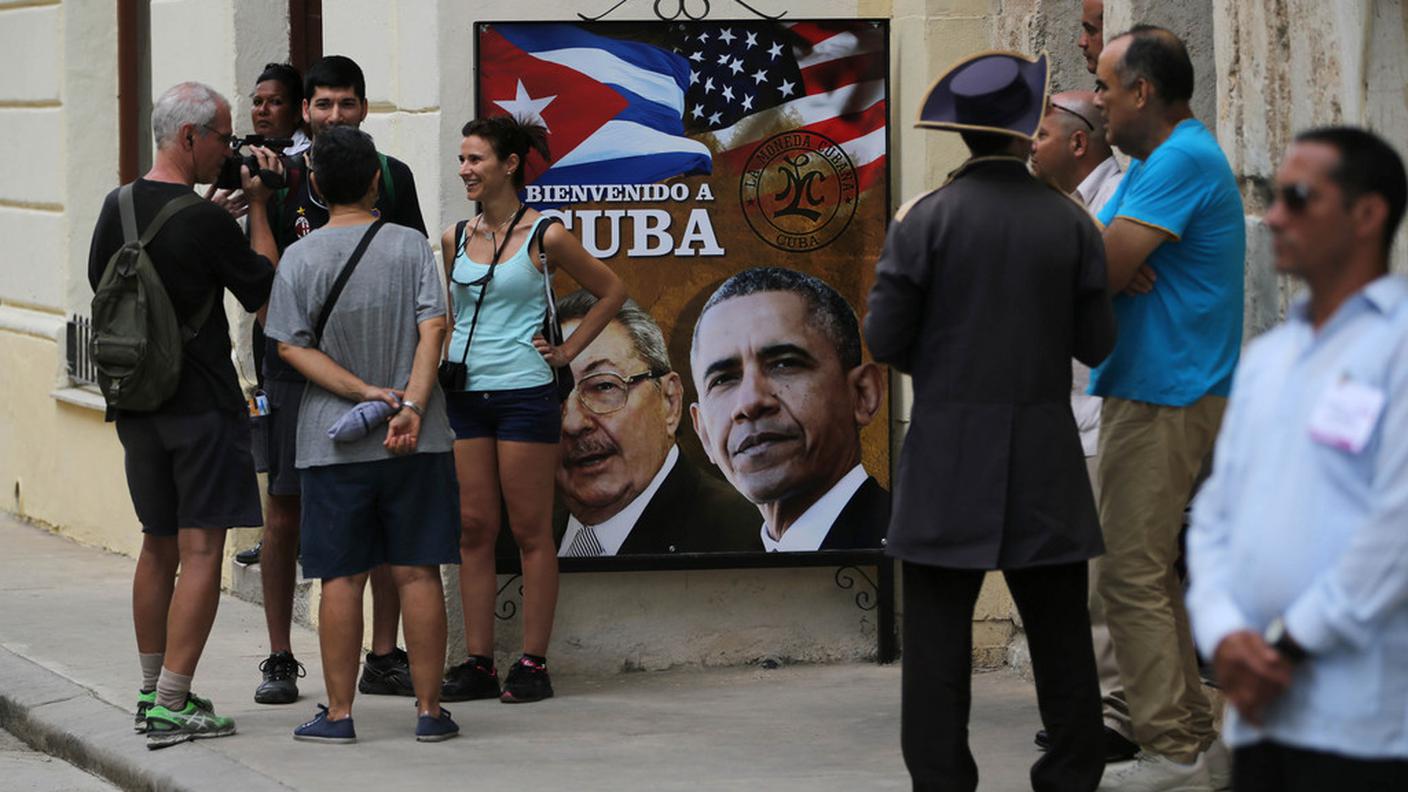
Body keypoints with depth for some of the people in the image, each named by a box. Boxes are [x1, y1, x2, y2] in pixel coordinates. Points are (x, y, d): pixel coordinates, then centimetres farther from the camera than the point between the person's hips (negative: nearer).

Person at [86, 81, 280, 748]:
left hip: (136, 404, 7)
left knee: (158, 545, 17)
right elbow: (264, 289, -4)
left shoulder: (118, 207, 4)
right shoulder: (206, 222, -17)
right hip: (202, 404, -7)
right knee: (201, 549, -5)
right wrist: (258, 206, 3)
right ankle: (172, 708, -9)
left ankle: (153, 692, 23)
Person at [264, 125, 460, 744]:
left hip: (332, 441, 0)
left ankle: (338, 712, 6)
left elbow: (292, 347, -6)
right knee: (417, 572, 4)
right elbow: (433, 329, -10)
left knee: (341, 577, 3)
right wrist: (410, 406, -15)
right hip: (416, 441, 0)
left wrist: (363, 391, -9)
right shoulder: (411, 246, -1)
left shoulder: (300, 258, -1)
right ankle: (429, 710, 6)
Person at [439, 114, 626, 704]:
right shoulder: (455, 239, 8)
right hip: (465, 394, 5)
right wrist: (443, 355, 8)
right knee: (473, 529, 5)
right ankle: (478, 662, 8)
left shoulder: (543, 237, -4)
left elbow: (612, 292, 5)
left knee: (530, 531, -1)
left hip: (524, 394, -5)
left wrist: (568, 351, 0)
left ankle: (533, 664, 2)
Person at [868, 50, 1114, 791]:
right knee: (1060, 630, 11)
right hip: (1045, 458, 2)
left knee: (938, 632, 1)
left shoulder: (925, 219, -7)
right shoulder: (1071, 223, -1)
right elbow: (1095, 344, 2)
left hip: (949, 455, -2)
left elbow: (884, 338, -6)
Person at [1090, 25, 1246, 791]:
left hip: (1164, 400, -11)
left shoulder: (1184, 161, -16)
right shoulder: (1153, 162, 18)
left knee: (1130, 577, -10)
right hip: (1151, 389, 11)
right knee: (1153, 574, 14)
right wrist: (1113, 261, -11)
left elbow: (1104, 268, -21)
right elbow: (1106, 263, 12)